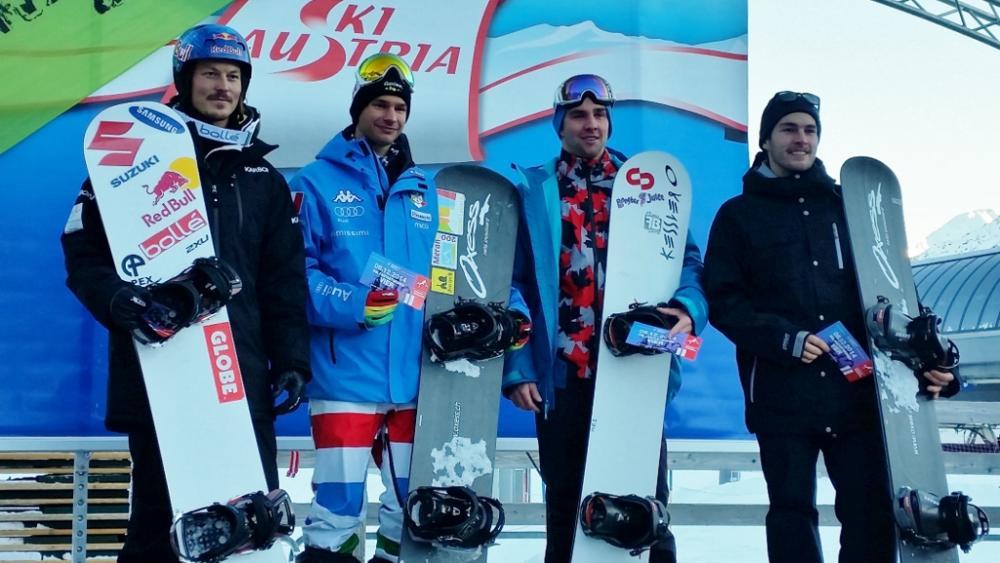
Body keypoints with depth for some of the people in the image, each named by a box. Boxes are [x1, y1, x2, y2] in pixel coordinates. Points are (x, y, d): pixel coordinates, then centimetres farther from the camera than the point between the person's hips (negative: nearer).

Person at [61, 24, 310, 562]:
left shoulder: (263, 179, 14)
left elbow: (285, 280, 13)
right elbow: (83, 250, 0)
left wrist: (291, 360, 4)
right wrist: (116, 298, -19)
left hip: (244, 376, 3)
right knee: (158, 516, 2)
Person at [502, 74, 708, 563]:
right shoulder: (533, 191, 6)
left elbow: (684, 258, 7)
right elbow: (513, 284, 3)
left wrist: (688, 307, -15)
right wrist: (517, 368, -5)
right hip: (563, 370, 0)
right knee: (565, 497, 10)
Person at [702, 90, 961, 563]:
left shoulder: (848, 206, 16)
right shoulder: (739, 215, 9)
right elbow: (723, 301, 0)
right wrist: (785, 338, -14)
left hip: (857, 387, 2)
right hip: (781, 391, -2)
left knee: (871, 511, -1)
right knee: (792, 511, 3)